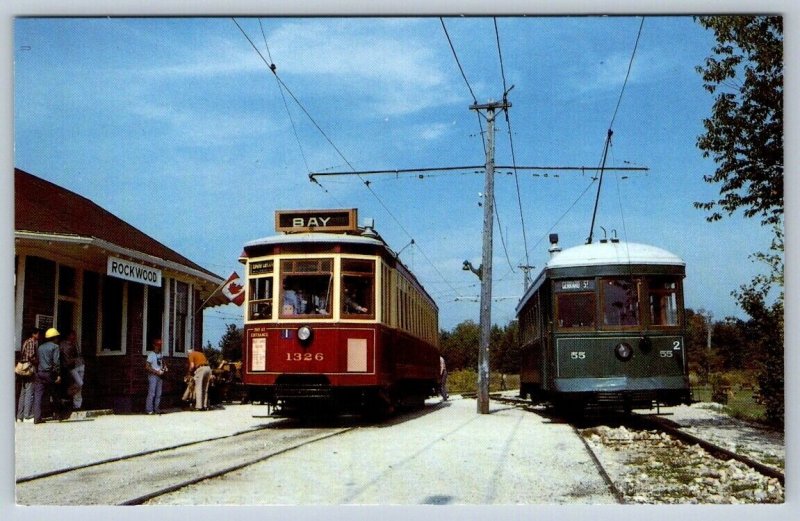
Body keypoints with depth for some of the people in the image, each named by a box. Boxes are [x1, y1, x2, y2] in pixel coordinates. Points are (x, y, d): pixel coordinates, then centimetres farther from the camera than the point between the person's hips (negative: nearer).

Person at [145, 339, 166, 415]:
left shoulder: (160, 354, 10)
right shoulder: (151, 354, -10)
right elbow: (147, 367, -15)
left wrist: (164, 367, 5)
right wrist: (156, 372, -18)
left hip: (160, 376, 7)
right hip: (153, 376, -7)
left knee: (158, 394, 9)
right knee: (151, 393, -8)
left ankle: (156, 409, 15)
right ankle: (149, 410, -5)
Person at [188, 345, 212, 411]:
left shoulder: (191, 354, 10)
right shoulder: (202, 354, 30)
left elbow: (192, 366, -2)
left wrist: (190, 372, 15)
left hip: (200, 369, -6)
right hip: (208, 368, 6)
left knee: (198, 388, -3)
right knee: (205, 389, 12)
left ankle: (199, 406, -8)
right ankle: (205, 406, 12)